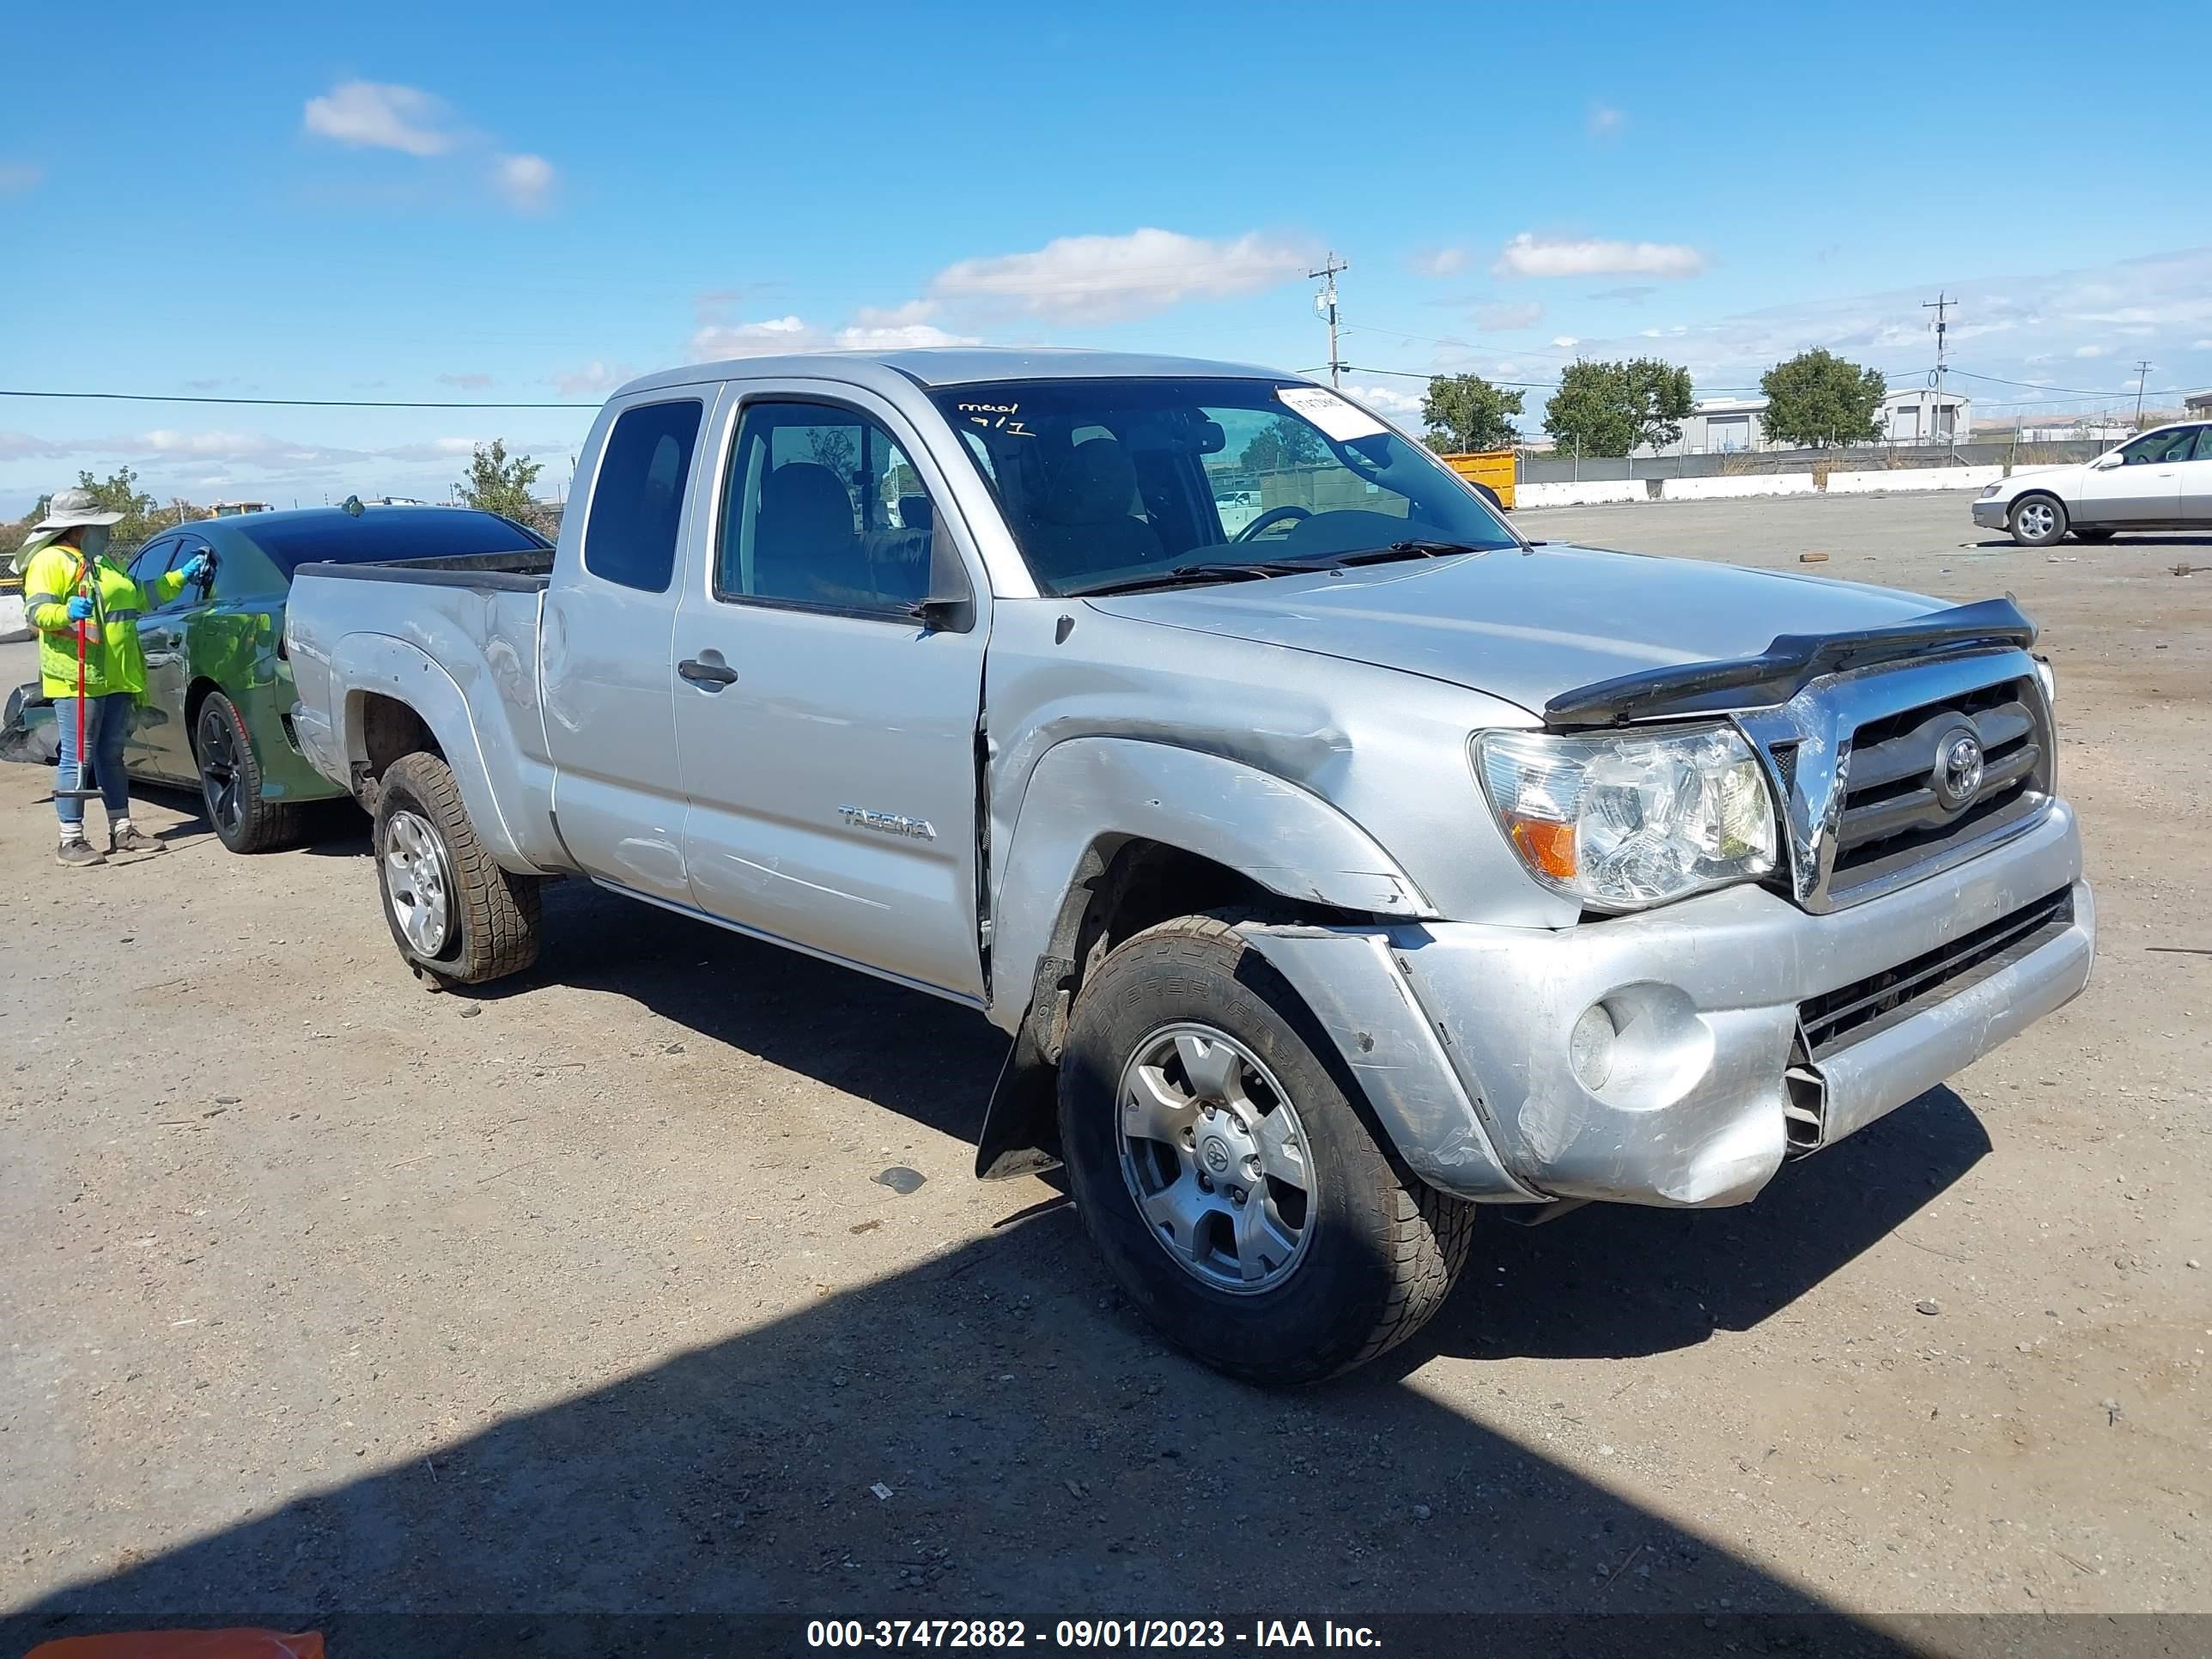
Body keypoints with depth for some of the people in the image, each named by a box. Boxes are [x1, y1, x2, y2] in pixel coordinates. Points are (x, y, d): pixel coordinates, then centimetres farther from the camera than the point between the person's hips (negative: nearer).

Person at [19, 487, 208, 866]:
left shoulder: (104, 562, 23)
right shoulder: (51, 561, -6)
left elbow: (141, 597, 34)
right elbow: (35, 610, -16)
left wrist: (182, 576, 31)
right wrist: (66, 612, -36)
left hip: (118, 678, 9)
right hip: (77, 678, -9)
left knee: (112, 755, 14)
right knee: (77, 758, -6)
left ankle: (122, 830, 21)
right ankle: (71, 840, -1)